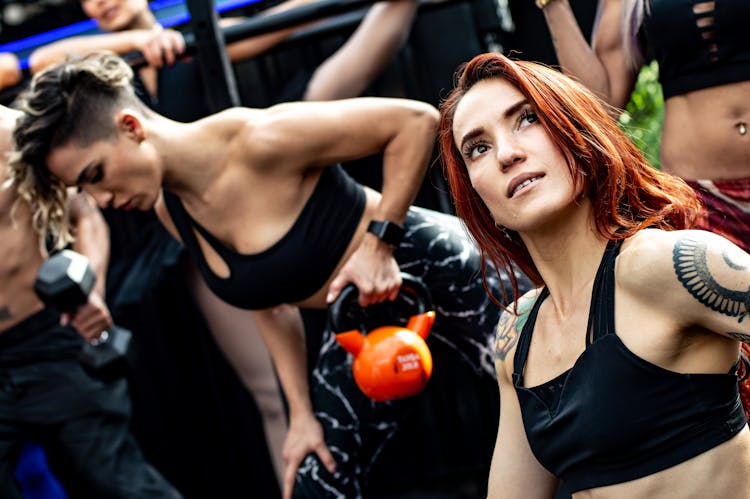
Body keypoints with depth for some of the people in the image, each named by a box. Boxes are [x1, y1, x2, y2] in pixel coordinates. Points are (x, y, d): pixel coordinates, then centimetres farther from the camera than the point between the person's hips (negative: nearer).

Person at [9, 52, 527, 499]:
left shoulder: (256, 141, -30)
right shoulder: (172, 210, -5)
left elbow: (415, 120, -26)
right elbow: (272, 301, 8)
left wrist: (379, 242, -26)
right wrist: (302, 413, 4)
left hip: (429, 269, -7)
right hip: (361, 322, 7)